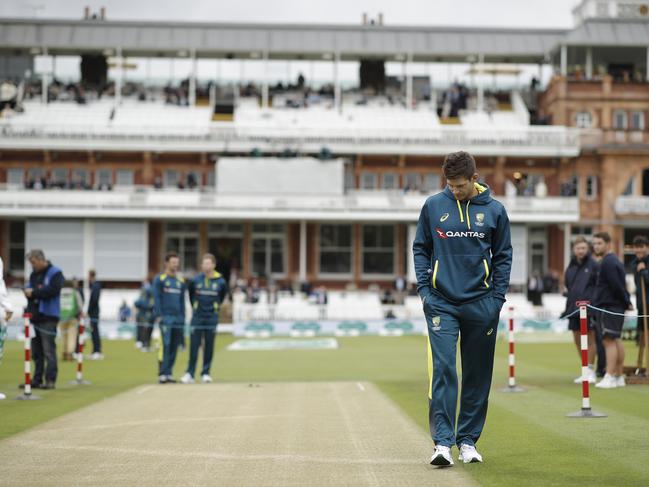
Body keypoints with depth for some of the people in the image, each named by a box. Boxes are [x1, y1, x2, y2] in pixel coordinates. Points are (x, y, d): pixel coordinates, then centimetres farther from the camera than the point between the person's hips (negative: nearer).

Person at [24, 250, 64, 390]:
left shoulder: (55, 273, -4)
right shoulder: (33, 274, 18)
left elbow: (53, 290, -16)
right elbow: (28, 290, 21)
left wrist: (33, 292, -12)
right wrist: (27, 292, -3)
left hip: (48, 317, -7)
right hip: (35, 316, 7)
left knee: (49, 350, -8)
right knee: (36, 352, 9)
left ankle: (50, 380, -6)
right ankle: (37, 380, 14)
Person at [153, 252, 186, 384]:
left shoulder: (180, 281, 16)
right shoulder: (159, 279, 1)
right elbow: (157, 298, -3)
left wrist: (183, 317, 13)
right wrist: (158, 316, -11)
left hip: (178, 318, 5)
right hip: (166, 317, -5)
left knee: (174, 347, 4)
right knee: (165, 345, -11)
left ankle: (169, 373, 9)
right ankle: (162, 374, -11)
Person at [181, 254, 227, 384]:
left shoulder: (220, 281, -4)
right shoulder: (195, 280, -4)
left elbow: (223, 294, 17)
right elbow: (190, 291, 15)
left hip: (212, 318, 0)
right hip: (197, 318, 0)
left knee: (209, 347, 4)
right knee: (194, 346, -2)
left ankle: (206, 373, 12)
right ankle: (190, 373, 1)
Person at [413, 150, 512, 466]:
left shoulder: (494, 210, 3)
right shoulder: (433, 206, 3)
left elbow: (503, 256, 8)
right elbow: (420, 248, 10)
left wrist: (497, 298, 0)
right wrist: (424, 289, -1)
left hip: (480, 305, 1)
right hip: (442, 304, -1)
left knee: (478, 375, 7)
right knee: (442, 370, -12)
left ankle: (467, 440, 18)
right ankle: (443, 442, -12)